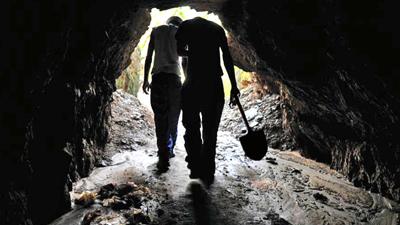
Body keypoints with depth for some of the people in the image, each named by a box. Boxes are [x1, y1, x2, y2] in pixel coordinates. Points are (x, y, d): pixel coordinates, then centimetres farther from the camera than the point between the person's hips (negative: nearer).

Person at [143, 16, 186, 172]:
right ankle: (169, 151, 18)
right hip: (174, 77, 0)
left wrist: (145, 79, 12)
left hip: (158, 77, 0)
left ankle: (163, 157, -10)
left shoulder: (156, 31, 15)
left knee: (160, 118, -2)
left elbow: (149, 57, 10)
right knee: (173, 118, 11)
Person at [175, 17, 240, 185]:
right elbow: (227, 57, 6)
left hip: (192, 84, -2)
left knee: (192, 129, 8)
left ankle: (196, 170, -3)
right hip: (215, 84, 2)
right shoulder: (217, 28, 14)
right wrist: (233, 86, 3)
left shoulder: (186, 25, 9)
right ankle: (207, 174, 11)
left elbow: (180, 51, 10)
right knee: (210, 131, 9)